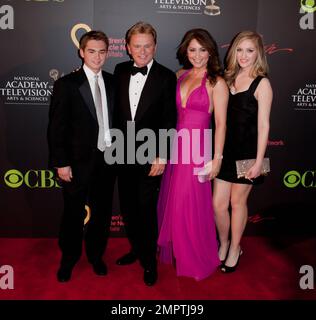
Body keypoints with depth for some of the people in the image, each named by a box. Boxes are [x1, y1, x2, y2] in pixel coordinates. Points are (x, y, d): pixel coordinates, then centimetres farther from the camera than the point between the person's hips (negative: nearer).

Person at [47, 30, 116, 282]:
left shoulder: (113, 83, 5)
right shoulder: (66, 84, -6)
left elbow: (116, 119, 6)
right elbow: (56, 127, -8)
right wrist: (61, 163, -12)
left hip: (108, 158, 4)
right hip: (78, 161, -3)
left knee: (102, 212, 16)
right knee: (73, 214, 11)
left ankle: (96, 255, 37)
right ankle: (68, 259, 34)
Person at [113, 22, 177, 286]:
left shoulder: (166, 77, -7)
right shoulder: (120, 71, 5)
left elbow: (169, 121, -8)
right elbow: (116, 110, 8)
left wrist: (161, 156, -12)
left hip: (150, 156, -4)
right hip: (123, 154, 5)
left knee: (147, 211, 4)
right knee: (128, 208, 16)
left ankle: (149, 261, 25)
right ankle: (136, 249, 39)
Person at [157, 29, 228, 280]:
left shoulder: (216, 82, -6)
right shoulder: (180, 76, 10)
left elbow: (221, 123, -9)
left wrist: (217, 158, -12)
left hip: (198, 148, -5)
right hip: (176, 145, 6)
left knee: (192, 205, 4)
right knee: (171, 202, 15)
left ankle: (197, 259, 27)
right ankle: (174, 250, 38)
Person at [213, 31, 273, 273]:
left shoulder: (262, 84, -7)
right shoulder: (228, 79, 8)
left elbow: (263, 124, -11)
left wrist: (259, 161, -14)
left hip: (247, 151, -4)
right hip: (225, 149, 4)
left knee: (238, 201, 10)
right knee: (218, 203, 6)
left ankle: (235, 249, 32)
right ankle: (223, 243, 32)